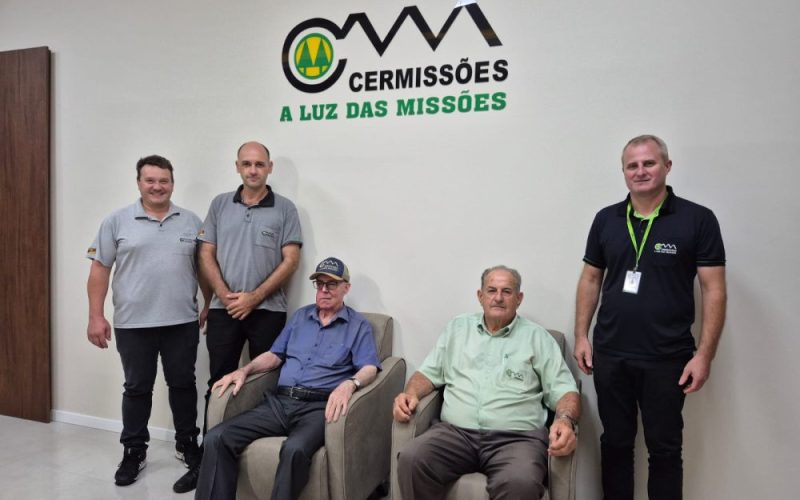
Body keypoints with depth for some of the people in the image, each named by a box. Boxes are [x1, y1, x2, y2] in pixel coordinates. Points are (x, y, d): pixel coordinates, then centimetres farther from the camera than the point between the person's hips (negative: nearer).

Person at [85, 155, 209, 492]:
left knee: (183, 385, 12)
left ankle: (187, 444, 28)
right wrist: (96, 317, -5)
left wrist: (210, 306, 5)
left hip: (182, 323, 1)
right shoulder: (117, 222, 0)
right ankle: (134, 452, 25)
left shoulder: (191, 222, 5)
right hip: (133, 324, -1)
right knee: (137, 388, 11)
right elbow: (99, 270, -1)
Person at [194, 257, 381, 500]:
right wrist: (244, 370, 3)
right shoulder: (300, 316, 23)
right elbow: (275, 355, 21)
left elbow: (369, 368, -6)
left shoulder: (359, 325, 7)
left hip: (318, 406, -5)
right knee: (216, 439, -17)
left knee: (294, 449, -38)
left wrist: (349, 384, -28)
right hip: (279, 402, 5)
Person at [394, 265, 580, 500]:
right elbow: (429, 373, 20)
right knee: (410, 460, -26)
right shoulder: (457, 327, 19)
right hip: (455, 432, 2)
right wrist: (410, 393, -1)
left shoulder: (537, 337, 12)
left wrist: (565, 420, -15)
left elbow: (563, 390, 6)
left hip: (517, 437, -2)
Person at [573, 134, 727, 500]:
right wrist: (581, 336, 5)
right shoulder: (606, 219, 4)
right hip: (609, 356, 3)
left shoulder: (697, 219, -5)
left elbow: (714, 290, -6)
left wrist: (704, 355, -11)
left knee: (665, 449, 11)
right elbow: (590, 280, 10)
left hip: (667, 360, -2)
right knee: (615, 443, 15)